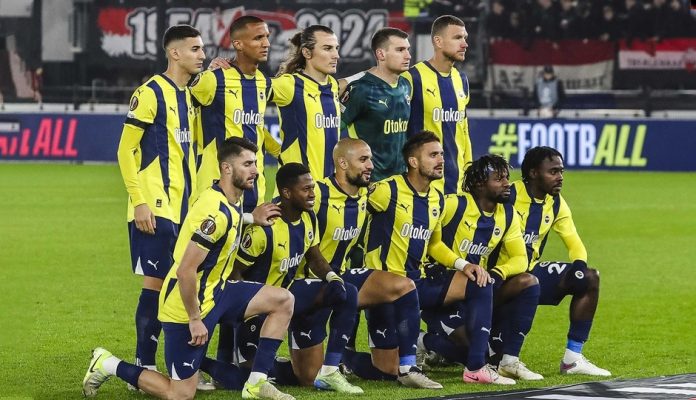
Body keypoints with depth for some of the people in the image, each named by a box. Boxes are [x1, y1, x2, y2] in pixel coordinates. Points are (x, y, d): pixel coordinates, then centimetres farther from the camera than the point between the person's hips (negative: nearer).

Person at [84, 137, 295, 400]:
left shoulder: (232, 201, 3)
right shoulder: (216, 213, -27)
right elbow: (186, 271, -27)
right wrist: (195, 319, -21)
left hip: (215, 292, 10)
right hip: (188, 306, -10)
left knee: (284, 300, 2)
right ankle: (109, 366, 13)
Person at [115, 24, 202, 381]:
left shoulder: (190, 97, 15)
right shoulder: (151, 93, -10)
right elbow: (126, 150, -11)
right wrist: (139, 201, -16)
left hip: (184, 209, 8)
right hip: (156, 209, -8)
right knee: (156, 282, -8)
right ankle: (144, 368, -3)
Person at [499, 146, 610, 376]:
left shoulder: (556, 204, 7)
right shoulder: (509, 196, -15)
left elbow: (574, 243, 8)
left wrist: (579, 264, -14)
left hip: (531, 271, 7)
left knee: (589, 279, -4)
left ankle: (573, 358, -3)